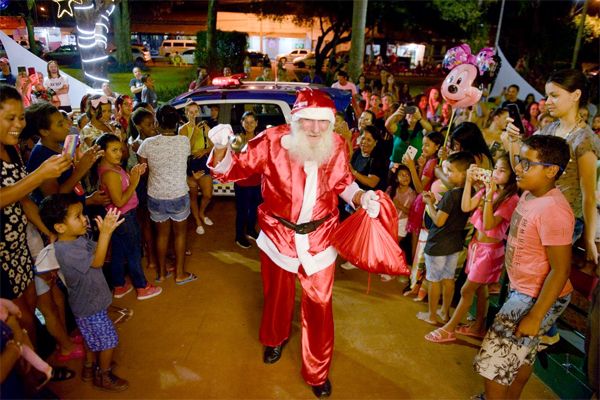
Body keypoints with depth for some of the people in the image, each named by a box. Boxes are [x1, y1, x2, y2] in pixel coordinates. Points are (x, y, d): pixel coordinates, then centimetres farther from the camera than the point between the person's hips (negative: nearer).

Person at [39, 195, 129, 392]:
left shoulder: (80, 237, -5)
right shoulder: (65, 251, -33)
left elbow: (97, 250, 0)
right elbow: (97, 261, -37)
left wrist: (105, 231, -18)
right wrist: (105, 233, -47)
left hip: (91, 299, 9)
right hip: (89, 306, -9)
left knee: (93, 338, 28)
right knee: (109, 340, 7)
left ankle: (90, 367, 49)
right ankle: (104, 376, 28)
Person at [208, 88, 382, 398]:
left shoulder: (336, 145, -9)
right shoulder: (273, 141, -18)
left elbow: (342, 183, 8)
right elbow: (232, 168, -14)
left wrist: (362, 197, -12)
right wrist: (221, 148, -35)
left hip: (320, 239, 1)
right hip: (278, 236, -1)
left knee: (318, 306, 12)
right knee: (277, 296, 23)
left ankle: (317, 373, 36)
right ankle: (275, 339, 58)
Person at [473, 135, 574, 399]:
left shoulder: (552, 209, -29)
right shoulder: (529, 194, -4)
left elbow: (561, 270, -27)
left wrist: (535, 317, -24)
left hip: (538, 298, -9)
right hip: (522, 291, 9)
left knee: (494, 362, 0)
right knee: (521, 355, 26)